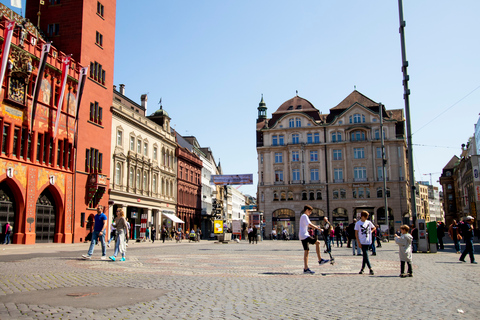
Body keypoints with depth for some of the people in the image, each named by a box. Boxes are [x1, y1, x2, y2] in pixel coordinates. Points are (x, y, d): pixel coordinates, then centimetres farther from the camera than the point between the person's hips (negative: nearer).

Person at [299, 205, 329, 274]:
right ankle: (320, 260, -10)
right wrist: (319, 228, -14)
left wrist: (316, 227, 18)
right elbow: (310, 224, -19)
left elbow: (309, 225, 30)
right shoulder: (305, 216, -8)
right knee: (317, 242, -12)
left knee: (306, 251, 7)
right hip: (304, 235, -10)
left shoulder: (303, 216, 24)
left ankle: (306, 268, 5)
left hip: (302, 236, 10)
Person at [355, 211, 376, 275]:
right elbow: (356, 234, -3)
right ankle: (370, 269, -6)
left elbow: (374, 228, 25)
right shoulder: (358, 223, -3)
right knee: (366, 255, -8)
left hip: (368, 241, 3)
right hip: (362, 242, -3)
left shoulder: (369, 222, 6)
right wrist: (358, 243, -9)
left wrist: (370, 232, 5)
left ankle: (362, 268, 16)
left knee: (365, 256, 7)